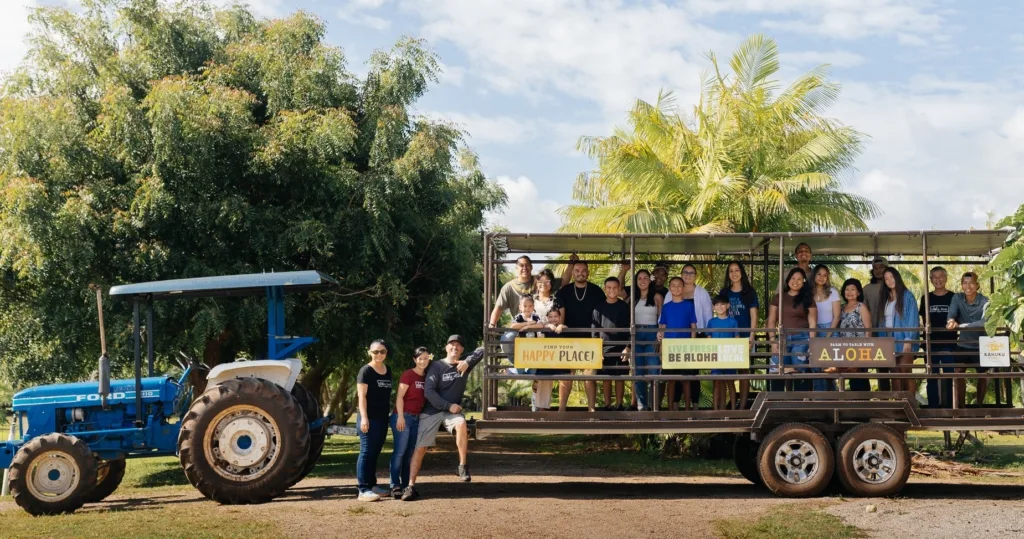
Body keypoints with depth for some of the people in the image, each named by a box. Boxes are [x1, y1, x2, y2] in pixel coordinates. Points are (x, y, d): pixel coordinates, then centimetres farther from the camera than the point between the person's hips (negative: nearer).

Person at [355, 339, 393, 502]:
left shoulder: (388, 371, 13)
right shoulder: (366, 371, -8)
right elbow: (362, 396, -13)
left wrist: (390, 414, 19)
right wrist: (364, 417, -21)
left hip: (382, 418, 7)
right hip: (369, 418, -7)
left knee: (375, 452, 13)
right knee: (366, 452, -7)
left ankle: (372, 485, 21)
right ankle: (363, 490, -7)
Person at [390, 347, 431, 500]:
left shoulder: (427, 377, 11)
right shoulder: (408, 374, -8)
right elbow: (400, 396, -12)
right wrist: (400, 417, -17)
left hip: (417, 418, 7)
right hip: (403, 417, -7)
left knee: (410, 453, 9)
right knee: (399, 451, -7)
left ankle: (406, 486, 13)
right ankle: (395, 486, -5)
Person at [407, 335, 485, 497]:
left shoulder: (464, 365, 2)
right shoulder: (437, 366, -6)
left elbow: (481, 351, -9)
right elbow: (428, 392, -13)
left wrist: (468, 362, -26)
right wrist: (448, 406, -19)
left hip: (453, 409, 1)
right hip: (432, 411, -1)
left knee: (461, 424, -33)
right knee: (420, 448, -6)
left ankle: (463, 466, -20)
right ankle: (411, 486, 1)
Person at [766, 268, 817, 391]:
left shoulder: (808, 299, 6)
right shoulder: (778, 298, 9)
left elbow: (812, 323, 4)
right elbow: (771, 321, 8)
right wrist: (773, 341, -2)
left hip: (801, 339, -1)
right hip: (782, 338, 2)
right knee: (777, 373, -3)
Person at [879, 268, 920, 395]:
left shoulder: (907, 296, -3)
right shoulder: (885, 298, 15)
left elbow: (912, 319, -9)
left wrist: (908, 340, -18)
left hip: (904, 341, -6)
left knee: (905, 373, -10)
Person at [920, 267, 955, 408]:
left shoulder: (953, 297, 2)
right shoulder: (926, 298, 8)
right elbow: (924, 321, 10)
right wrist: (926, 328, -7)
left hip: (949, 342, -2)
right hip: (932, 343, 2)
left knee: (949, 376, 1)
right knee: (932, 376, 4)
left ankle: (949, 406, 7)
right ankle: (933, 406, 9)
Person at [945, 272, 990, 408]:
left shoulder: (984, 301, -19)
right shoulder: (957, 298, -9)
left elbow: (984, 322, -33)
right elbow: (951, 315, -22)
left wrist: (960, 325, -45)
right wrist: (951, 321, -48)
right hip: (963, 344, 2)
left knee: (982, 374, 11)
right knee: (959, 373, 0)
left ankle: (979, 404, 29)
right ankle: (961, 404, 13)